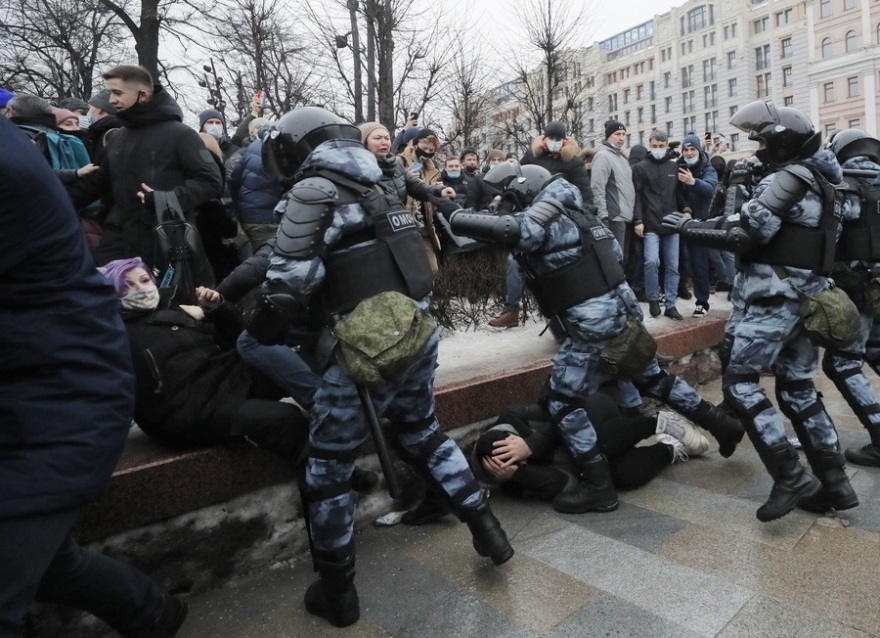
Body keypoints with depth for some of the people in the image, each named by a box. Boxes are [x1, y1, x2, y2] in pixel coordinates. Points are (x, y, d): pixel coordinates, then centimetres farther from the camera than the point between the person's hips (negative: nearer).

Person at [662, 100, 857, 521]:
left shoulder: (789, 178, -11)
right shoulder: (817, 181, 19)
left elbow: (746, 235, -18)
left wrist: (689, 227, -7)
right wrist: (722, 222, 12)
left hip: (777, 297, -10)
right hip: (808, 296, 10)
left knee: (740, 383, -7)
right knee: (798, 391, 15)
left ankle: (791, 478, -7)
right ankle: (835, 482, 19)